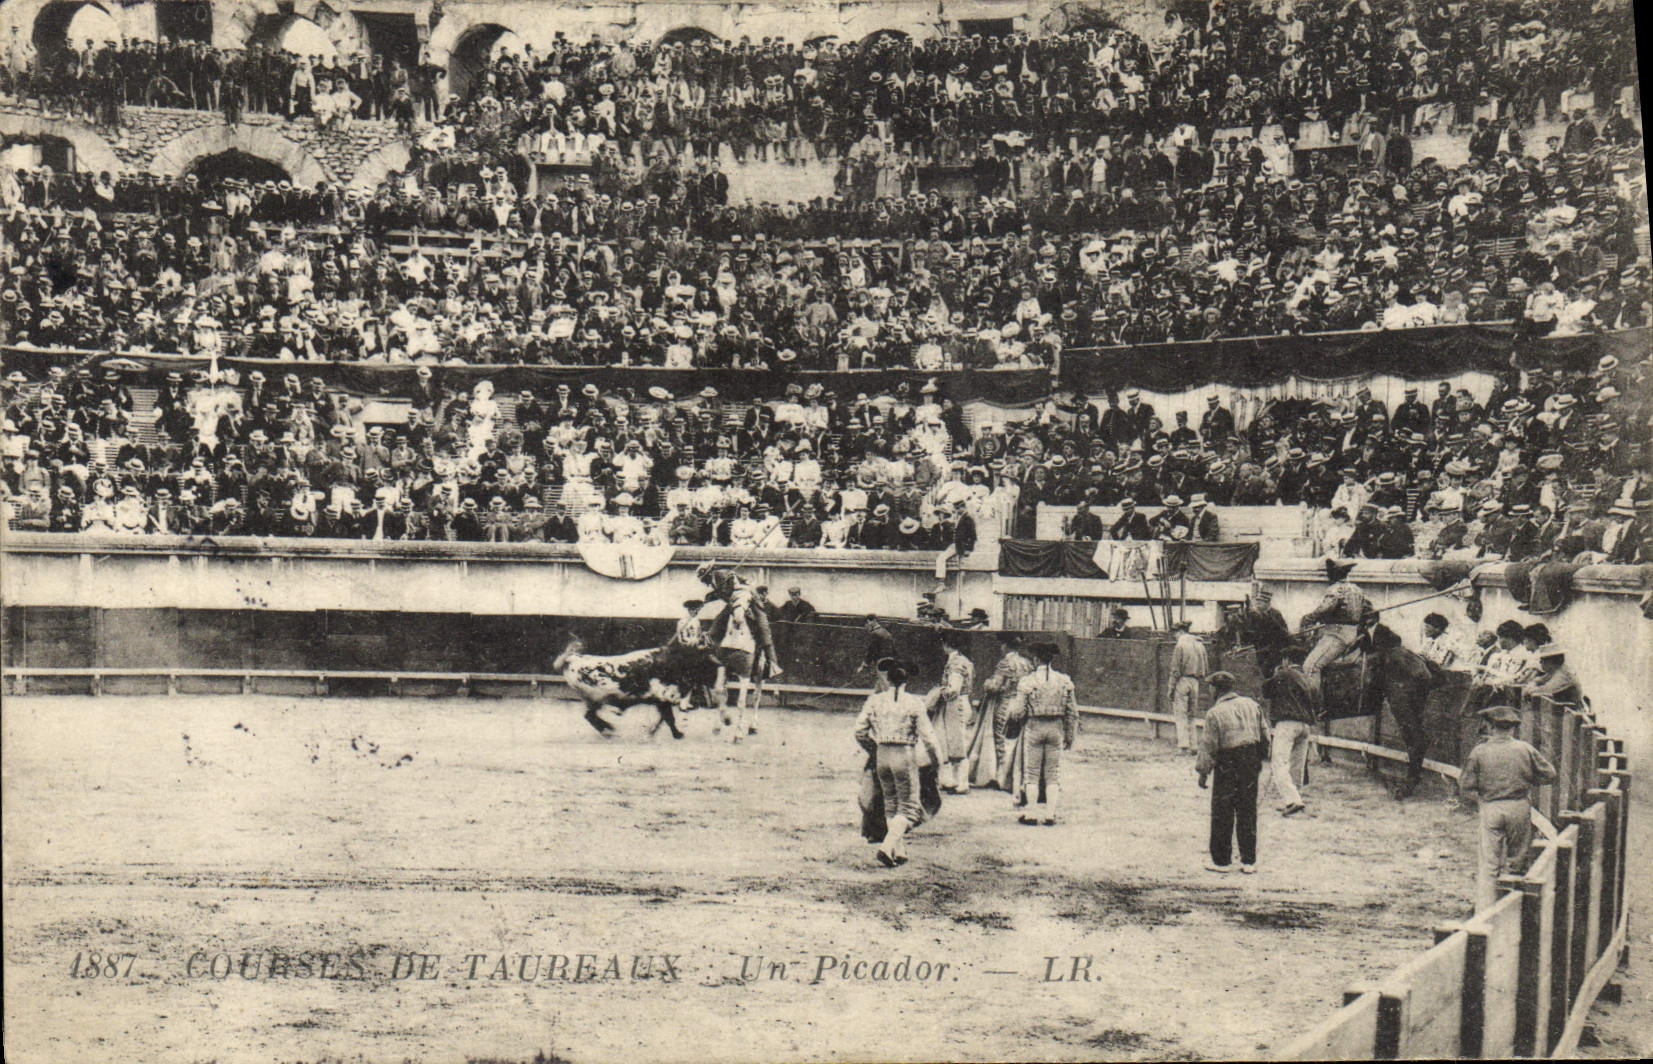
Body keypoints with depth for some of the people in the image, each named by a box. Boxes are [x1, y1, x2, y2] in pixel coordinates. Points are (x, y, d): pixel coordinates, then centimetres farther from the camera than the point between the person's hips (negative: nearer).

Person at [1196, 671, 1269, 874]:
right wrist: (1258, 759, 21)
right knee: (1247, 811, 11)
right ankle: (1249, 861, 13)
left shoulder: (1214, 713, -11)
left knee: (1222, 813, 5)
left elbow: (1209, 746, -11)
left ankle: (1221, 861, 9)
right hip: (1251, 763, 5)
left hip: (1227, 765, -4)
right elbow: (1265, 735, 9)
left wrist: (1203, 772, -3)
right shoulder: (1252, 705, 4)